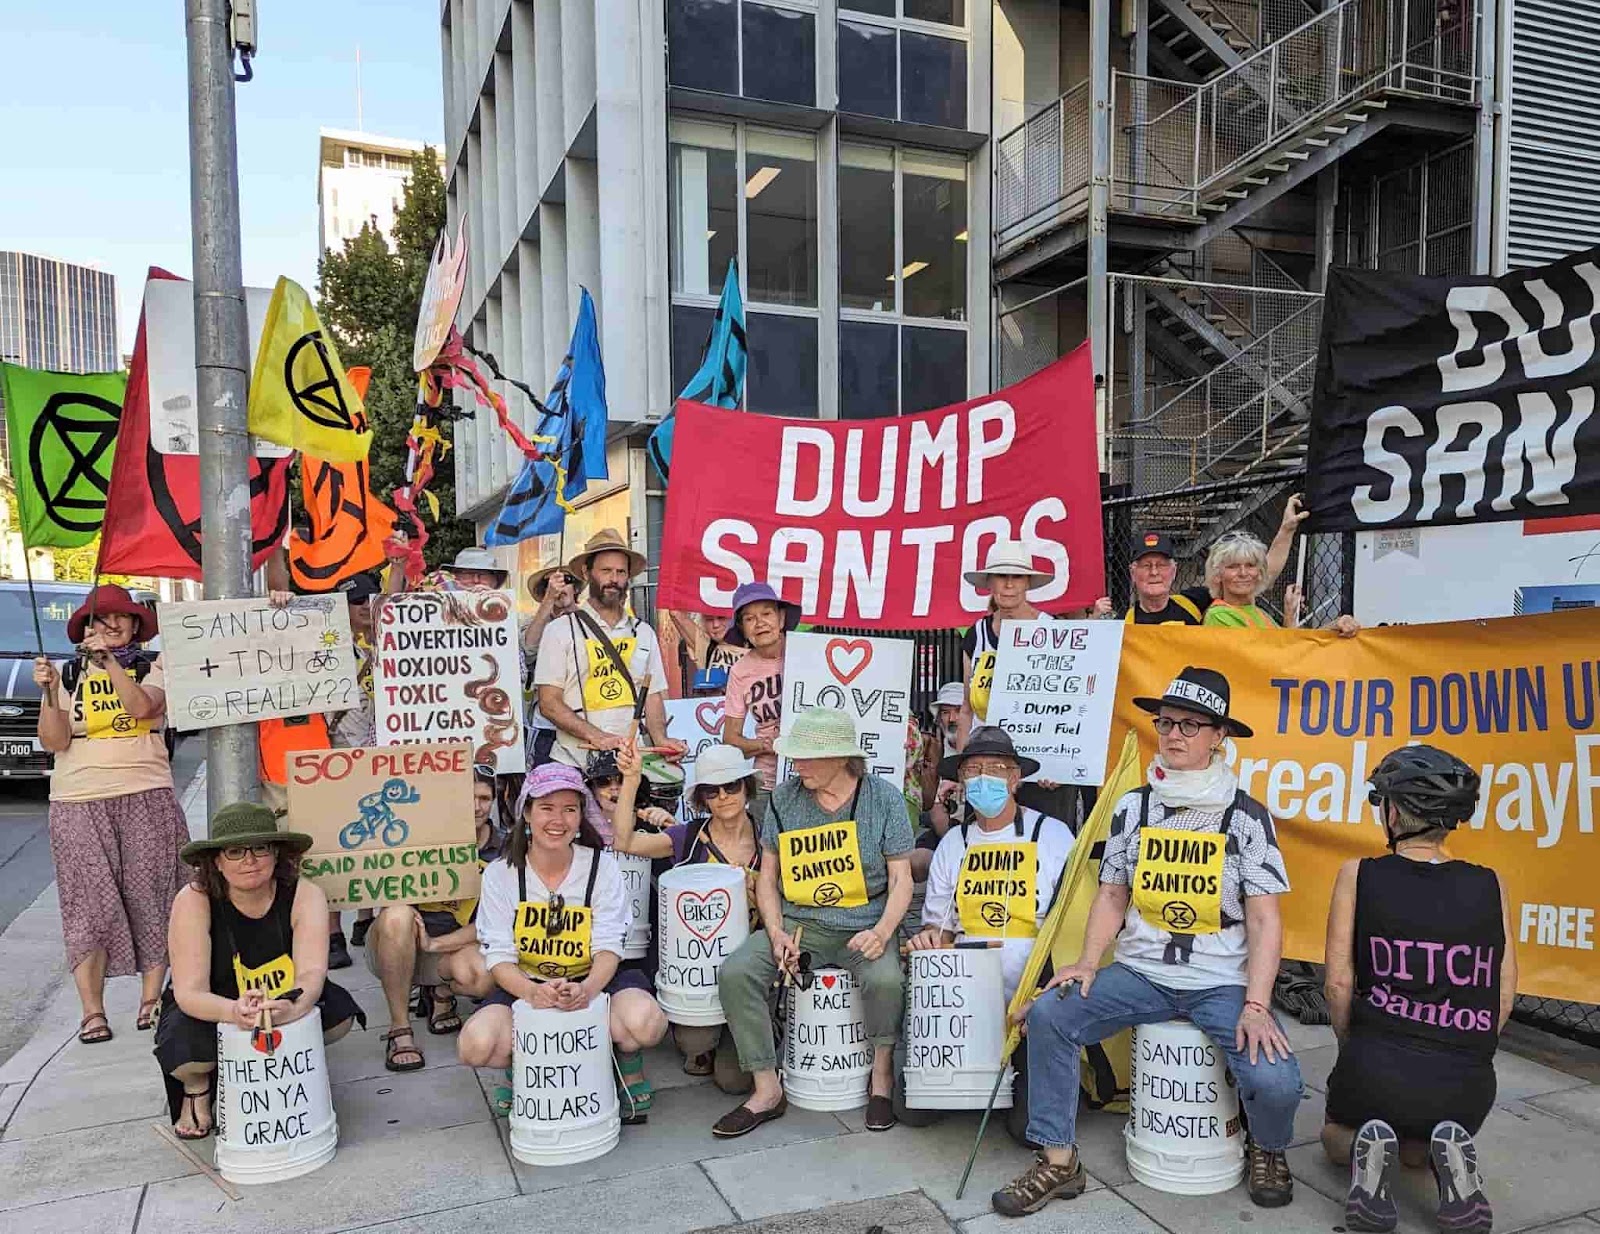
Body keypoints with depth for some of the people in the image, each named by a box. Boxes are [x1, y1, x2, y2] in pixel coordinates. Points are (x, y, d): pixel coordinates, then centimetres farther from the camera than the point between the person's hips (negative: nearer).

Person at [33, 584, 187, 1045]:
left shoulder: (153, 666, 7)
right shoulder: (67, 675, 9)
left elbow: (143, 706, -15)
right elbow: (54, 742, 0)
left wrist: (109, 660, -21)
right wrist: (48, 691, -12)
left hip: (146, 798, -1)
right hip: (78, 803, 1)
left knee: (147, 898, -1)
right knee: (90, 905, -4)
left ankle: (152, 999, 8)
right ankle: (92, 1012, 0)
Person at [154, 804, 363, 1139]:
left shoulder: (305, 895, -20)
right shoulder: (194, 901, -23)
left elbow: (313, 973, -31)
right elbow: (189, 992, -28)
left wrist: (290, 1008, -54)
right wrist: (234, 1011, -51)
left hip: (285, 1008, 1)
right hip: (210, 1012, -1)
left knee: (339, 1012, -25)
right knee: (186, 1049, -32)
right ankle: (197, 1087, 7)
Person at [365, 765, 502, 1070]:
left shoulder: (501, 852, -1)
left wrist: (434, 943, -18)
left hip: (451, 946, 1)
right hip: (393, 948, 0)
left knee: (483, 976, -33)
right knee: (397, 914, -35)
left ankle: (441, 994, 7)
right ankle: (399, 1029, -19)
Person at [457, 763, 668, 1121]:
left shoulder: (602, 867, -6)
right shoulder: (500, 874, -5)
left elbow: (608, 946, -11)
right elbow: (499, 956, -10)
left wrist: (587, 988, -35)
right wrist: (532, 992, -33)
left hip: (593, 981, -1)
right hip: (526, 986, 1)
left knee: (645, 1023, -32)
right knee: (475, 1046, -29)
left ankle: (628, 1064, 6)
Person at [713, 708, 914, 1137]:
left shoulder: (884, 798, -4)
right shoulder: (784, 799, 1)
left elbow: (900, 879, -4)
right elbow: (767, 875, 7)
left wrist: (882, 932, -21)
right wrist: (777, 933, -9)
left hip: (864, 927, -3)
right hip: (798, 922, 3)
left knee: (884, 978, -33)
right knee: (735, 972, -20)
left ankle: (882, 1072, -2)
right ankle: (767, 1090, -6)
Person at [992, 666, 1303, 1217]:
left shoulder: (1246, 815, -4)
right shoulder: (1133, 807, 5)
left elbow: (1265, 920, -6)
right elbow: (1112, 895, 11)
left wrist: (1256, 1005, -17)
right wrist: (1088, 962, -4)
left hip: (1223, 982, -3)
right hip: (1140, 972, 3)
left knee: (1275, 1081, -25)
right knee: (1048, 1014, -17)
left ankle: (1267, 1152, 14)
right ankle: (1058, 1161, 0)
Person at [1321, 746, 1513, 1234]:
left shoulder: (1359, 875, -6)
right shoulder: (1489, 886, 1)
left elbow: (1339, 983, -7)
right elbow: (1504, 995, 4)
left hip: (1377, 1068, -2)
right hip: (1468, 1085, 2)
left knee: (1336, 1136, 31)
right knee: (1417, 1147, 35)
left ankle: (1365, 1149, -2)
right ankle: (1447, 1155, 1)